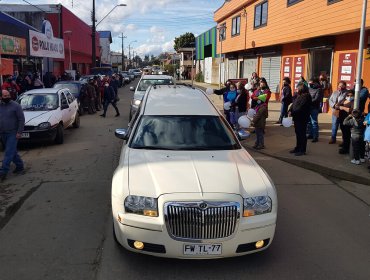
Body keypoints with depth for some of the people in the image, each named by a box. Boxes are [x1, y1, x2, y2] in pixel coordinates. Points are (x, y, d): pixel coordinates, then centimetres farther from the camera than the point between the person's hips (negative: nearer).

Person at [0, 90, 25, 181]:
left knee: (9, 152, -9)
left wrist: (19, 132, -14)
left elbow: (21, 119, -8)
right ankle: (20, 166, 27)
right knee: (13, 151, 14)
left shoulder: (15, 106, -6)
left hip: (13, 134, -6)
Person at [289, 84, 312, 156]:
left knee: (302, 134, -3)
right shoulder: (298, 96, 14)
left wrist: (293, 113, -18)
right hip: (297, 118, 9)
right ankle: (298, 148, 27)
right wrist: (290, 111, -2)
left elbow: (300, 108, -22)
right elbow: (293, 104, 14)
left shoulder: (306, 97, -16)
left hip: (302, 119, -9)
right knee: (298, 133, 16)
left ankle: (302, 150, 4)